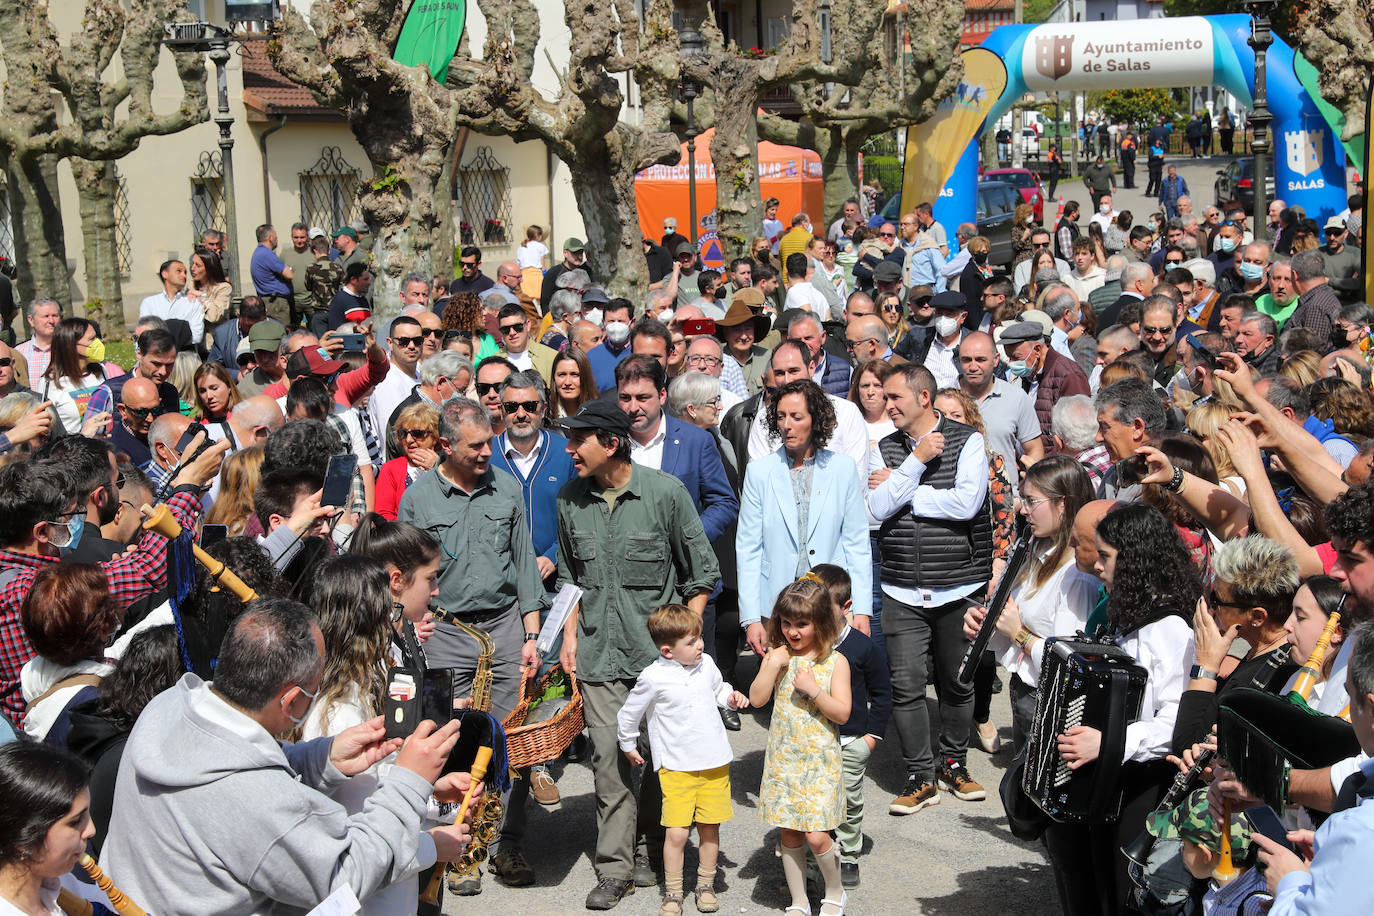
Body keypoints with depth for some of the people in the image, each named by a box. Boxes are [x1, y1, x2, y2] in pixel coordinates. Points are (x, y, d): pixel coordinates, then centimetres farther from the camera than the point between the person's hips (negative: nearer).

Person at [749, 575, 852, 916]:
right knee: (789, 834, 8)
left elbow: (842, 714, -8)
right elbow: (757, 698, -4)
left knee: (815, 835, -8)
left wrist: (813, 689, -20)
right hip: (783, 758, 3)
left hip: (820, 760, -3)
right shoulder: (777, 655, 3)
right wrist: (774, 665, -14)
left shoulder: (835, 661, -5)